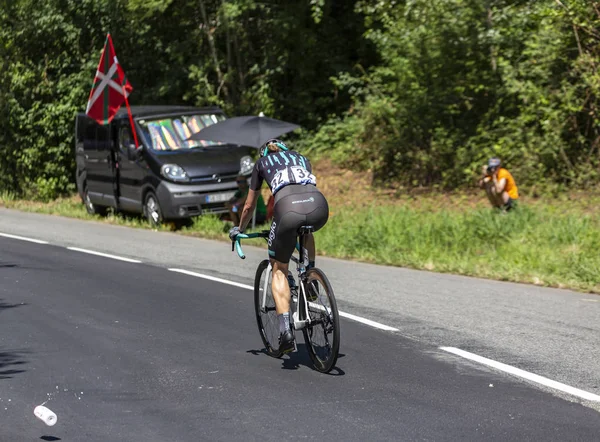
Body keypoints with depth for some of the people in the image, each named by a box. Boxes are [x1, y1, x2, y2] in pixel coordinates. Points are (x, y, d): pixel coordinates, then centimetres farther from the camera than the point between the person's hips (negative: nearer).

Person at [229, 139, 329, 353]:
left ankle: (285, 328, -2)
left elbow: (249, 206, 38)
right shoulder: (301, 158, 37)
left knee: (279, 269, 13)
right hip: (319, 207, 3)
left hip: (288, 208, -3)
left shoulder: (262, 163, 31)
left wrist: (239, 229, 55)